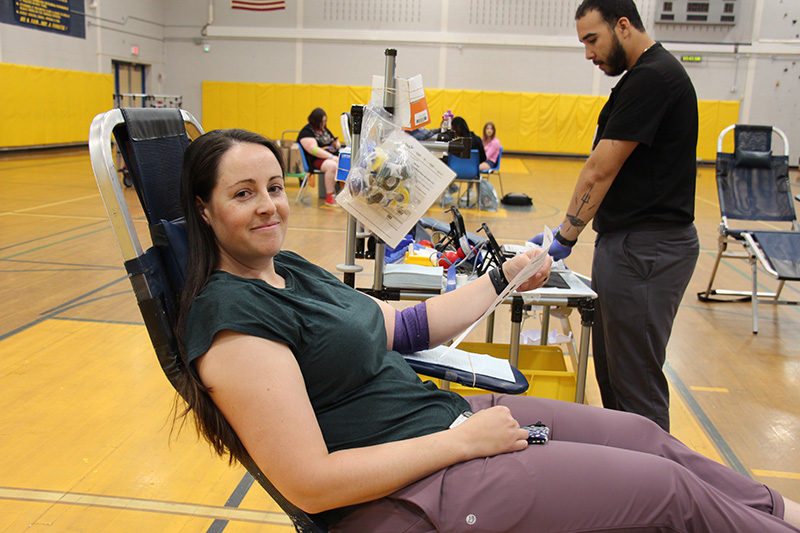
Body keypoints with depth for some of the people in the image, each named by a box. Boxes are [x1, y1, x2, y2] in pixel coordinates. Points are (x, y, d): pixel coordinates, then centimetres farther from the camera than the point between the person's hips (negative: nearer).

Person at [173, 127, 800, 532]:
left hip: (443, 412, 9)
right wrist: (461, 440, -20)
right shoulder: (230, 315, -20)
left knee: (644, 434, 12)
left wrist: (504, 277, 15)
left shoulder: (289, 267, 9)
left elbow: (400, 328, 14)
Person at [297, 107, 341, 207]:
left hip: (332, 157, 8)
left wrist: (336, 144, 2)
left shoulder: (325, 130, 22)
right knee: (332, 166, -37)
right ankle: (329, 198, -32)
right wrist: (331, 157, -23)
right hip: (315, 160, -8)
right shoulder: (306, 132, -4)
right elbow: (313, 150, -18)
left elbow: (337, 145, 30)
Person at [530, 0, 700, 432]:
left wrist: (566, 238, -12)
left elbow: (601, 171, -18)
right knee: (610, 369, 19)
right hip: (626, 242, 11)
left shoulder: (652, 78, -16)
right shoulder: (645, 76, 16)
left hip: (646, 249, -11)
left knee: (636, 380, -1)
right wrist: (564, 231, 15)